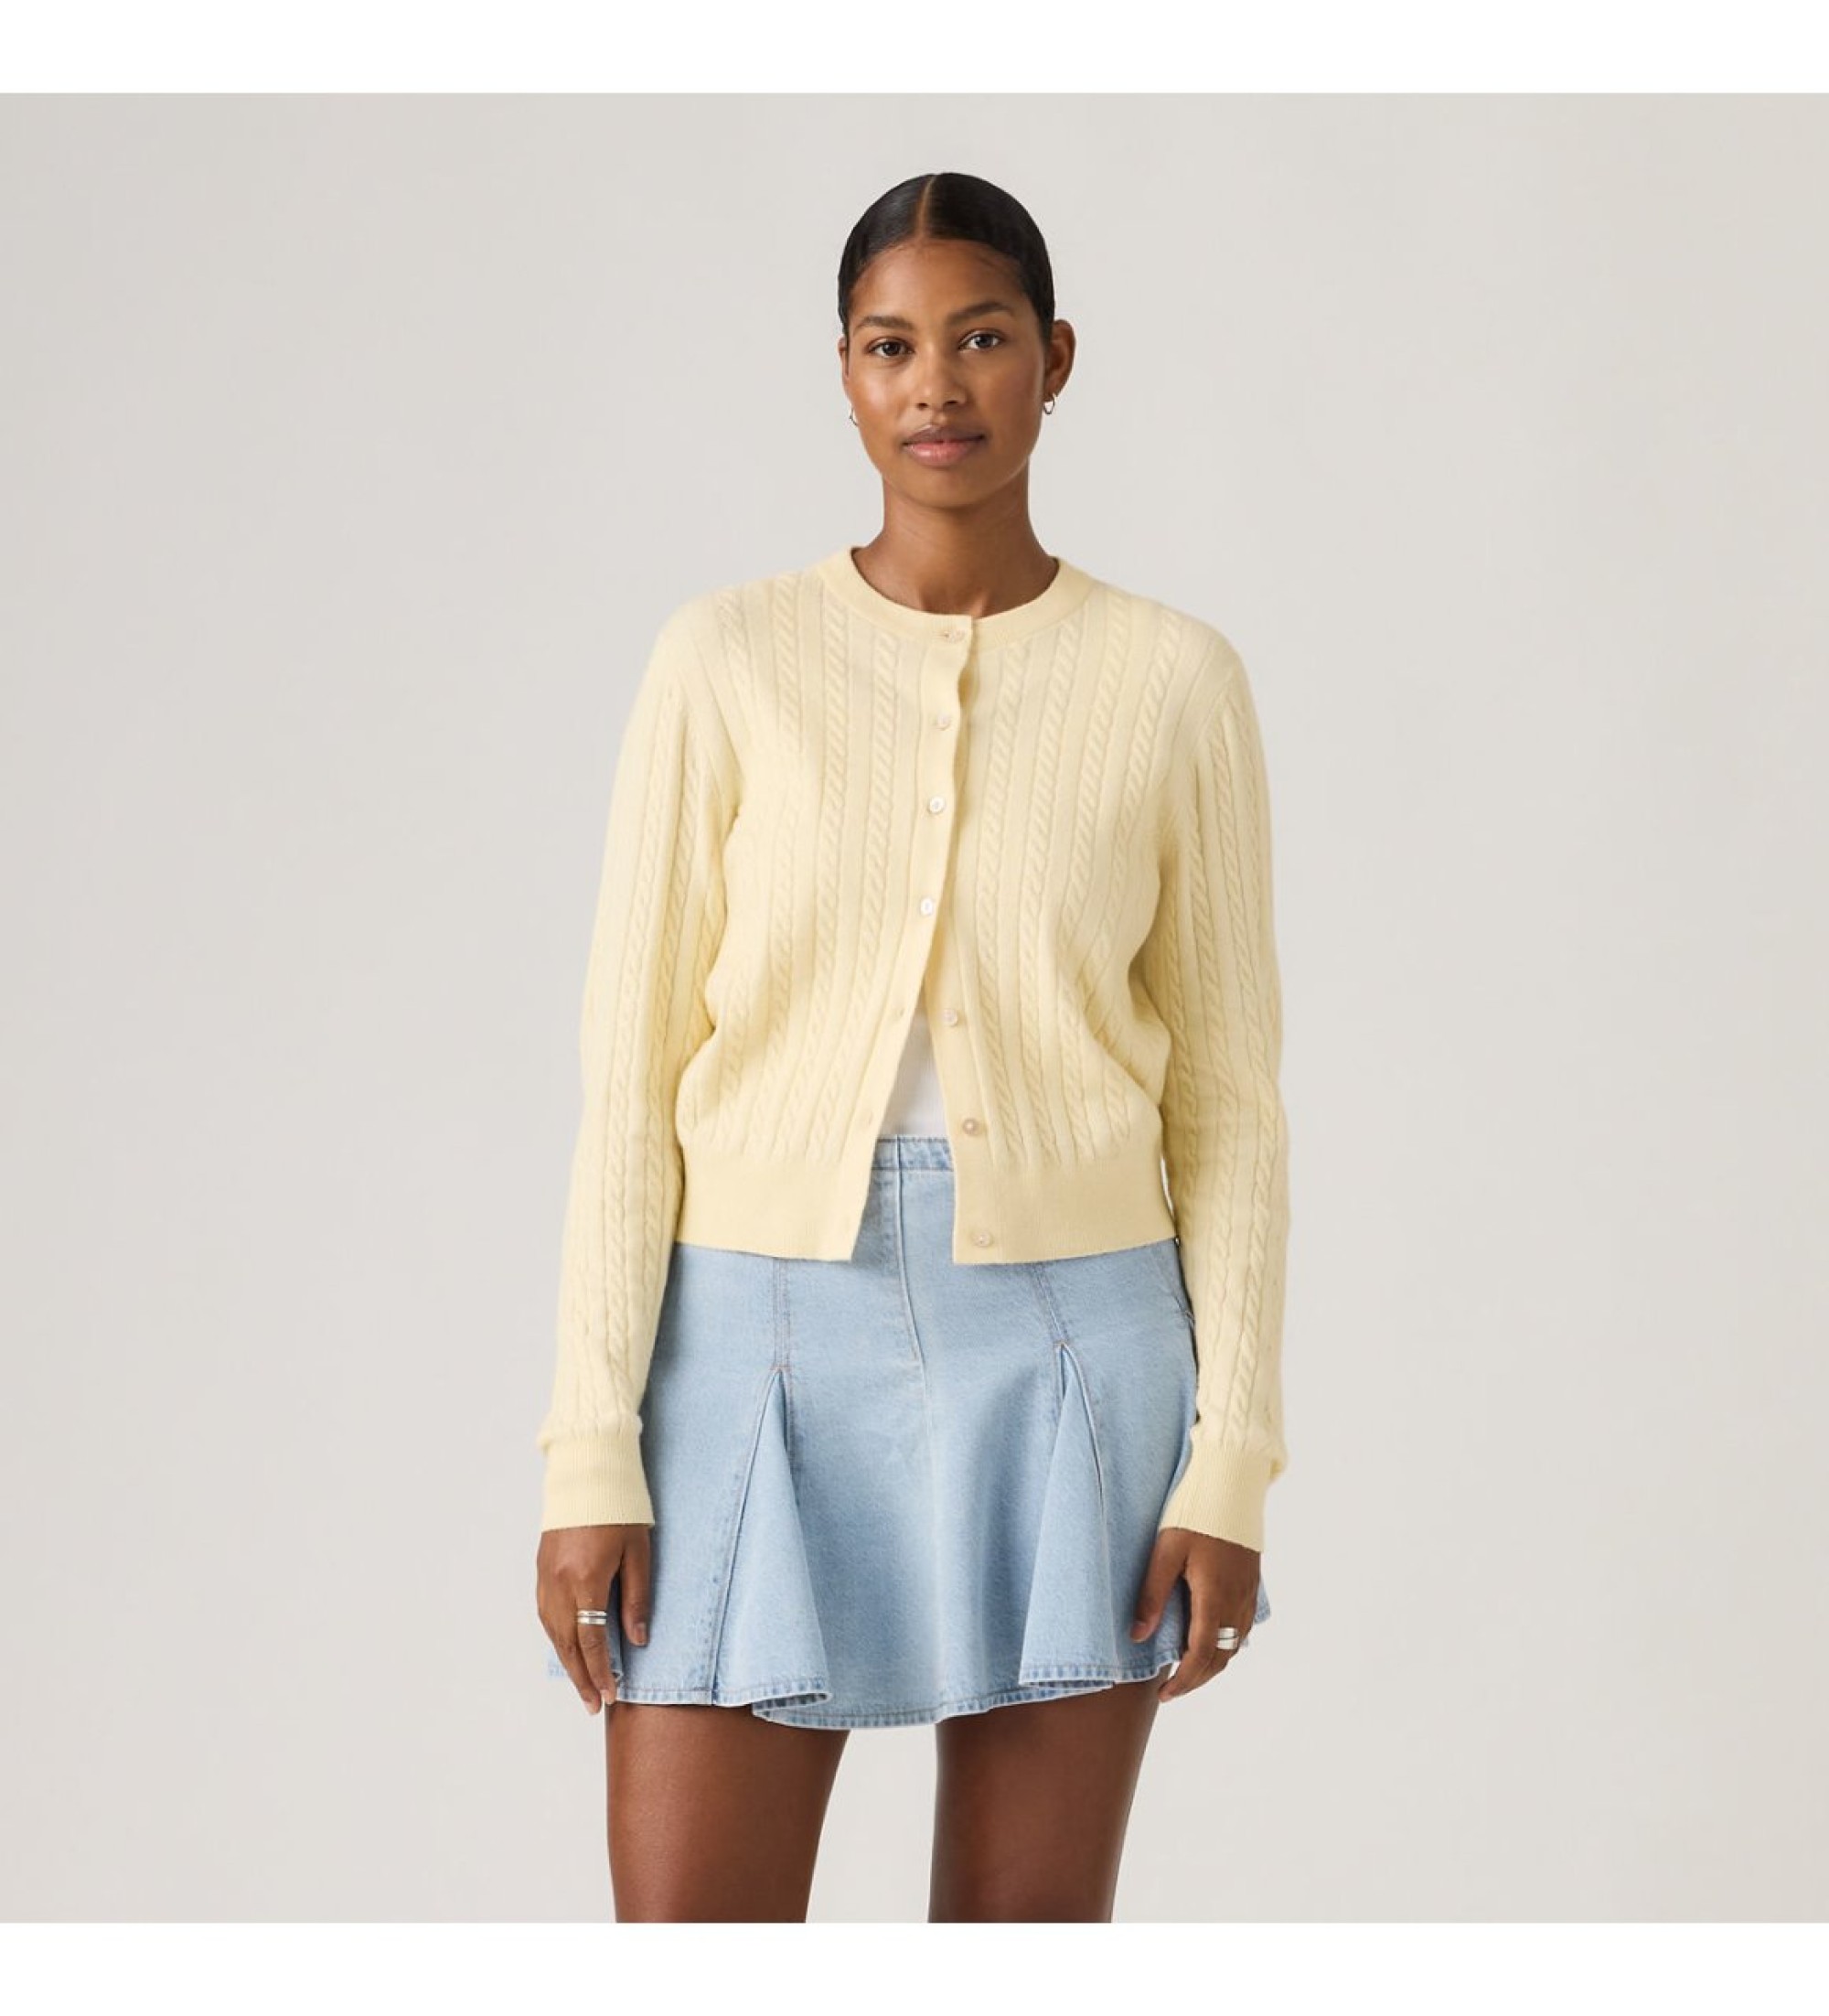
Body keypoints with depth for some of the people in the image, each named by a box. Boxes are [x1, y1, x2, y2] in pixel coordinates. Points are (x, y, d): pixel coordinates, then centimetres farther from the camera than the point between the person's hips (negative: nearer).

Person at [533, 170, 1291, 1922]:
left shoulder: (1176, 681, 2)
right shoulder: (726, 661, 0)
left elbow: (1226, 1093, 4)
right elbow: (630, 1071, 0)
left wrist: (1233, 1462, -2)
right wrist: (590, 1454, -6)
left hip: (1064, 1364, 1)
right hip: (763, 1356, 0)